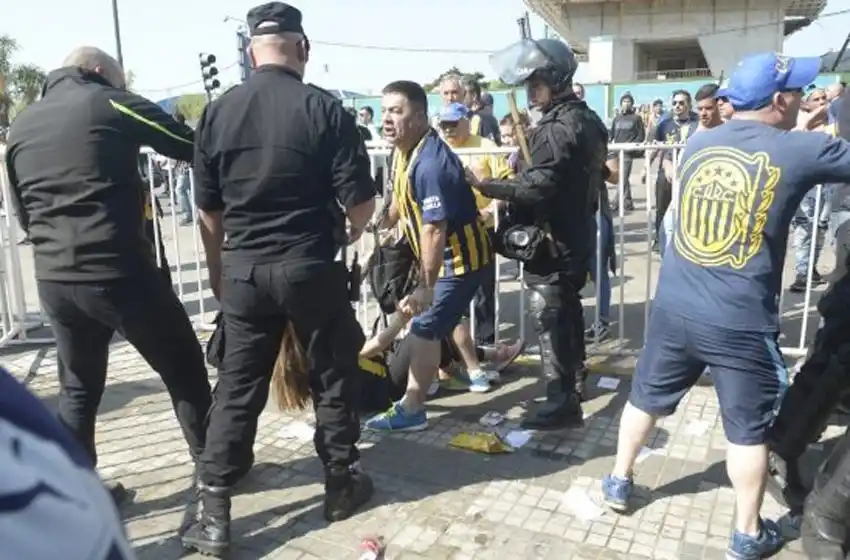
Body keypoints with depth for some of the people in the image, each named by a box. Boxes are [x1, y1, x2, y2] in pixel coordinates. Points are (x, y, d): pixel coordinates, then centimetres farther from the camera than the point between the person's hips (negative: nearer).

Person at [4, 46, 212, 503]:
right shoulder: (110, 104, -2)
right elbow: (193, 148, 0)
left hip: (53, 279, 6)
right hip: (118, 271, -6)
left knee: (78, 389, 20)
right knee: (184, 372, 10)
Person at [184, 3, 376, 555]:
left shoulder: (217, 112, 3)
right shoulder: (325, 108, -8)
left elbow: (208, 208, 8)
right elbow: (361, 202, -10)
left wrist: (220, 271, 21)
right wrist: (345, 236, 13)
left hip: (243, 270, 3)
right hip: (311, 267, -3)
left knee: (237, 388, 10)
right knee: (334, 376, 14)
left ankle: (214, 511, 14)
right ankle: (341, 482, 27)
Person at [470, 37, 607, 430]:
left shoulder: (558, 128, -20)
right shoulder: (588, 119, 11)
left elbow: (537, 187, -28)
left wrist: (484, 185, -23)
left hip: (551, 240, -10)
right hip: (577, 233, 10)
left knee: (551, 317, -5)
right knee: (568, 307, 22)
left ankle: (563, 402, 0)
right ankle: (573, 375, 39)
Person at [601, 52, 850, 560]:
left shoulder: (698, 144, 5)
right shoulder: (800, 150, -9)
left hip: (674, 307, 5)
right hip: (741, 322, -4)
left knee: (647, 398, 20)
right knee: (749, 427, 12)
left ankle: (619, 482, 37)